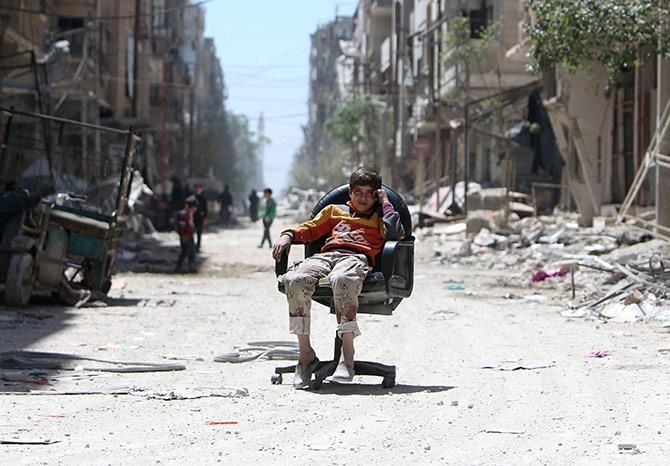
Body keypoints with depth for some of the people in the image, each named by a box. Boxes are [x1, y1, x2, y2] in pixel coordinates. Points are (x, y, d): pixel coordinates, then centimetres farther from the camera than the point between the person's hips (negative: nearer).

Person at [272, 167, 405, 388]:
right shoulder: (335, 211, 36)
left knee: (341, 280, -43)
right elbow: (309, 229, 30)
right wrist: (288, 235, 10)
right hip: (326, 254, 3)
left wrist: (385, 202, 16)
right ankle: (305, 353, -24)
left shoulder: (379, 218, 29)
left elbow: (395, 233, 7)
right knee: (295, 280, -34)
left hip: (357, 257, -3)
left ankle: (347, 354, -42)